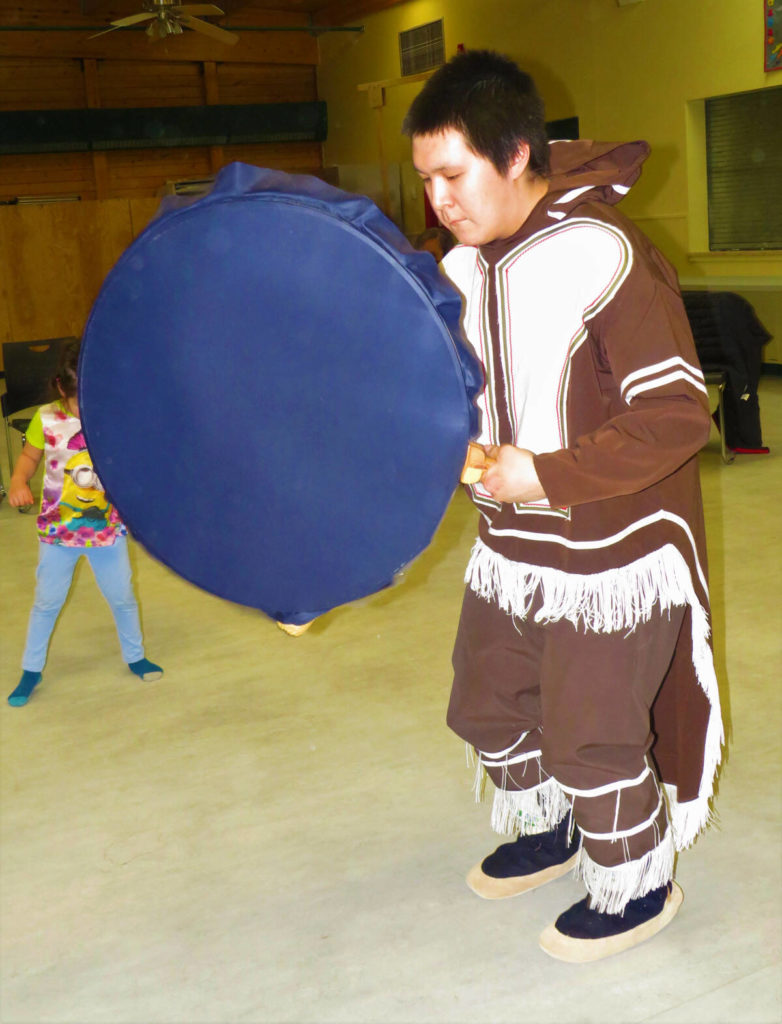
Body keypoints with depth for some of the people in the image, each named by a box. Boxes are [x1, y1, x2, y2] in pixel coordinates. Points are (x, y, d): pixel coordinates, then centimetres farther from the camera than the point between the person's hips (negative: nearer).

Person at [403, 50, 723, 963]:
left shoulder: (603, 257, -23)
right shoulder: (463, 270, 0)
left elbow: (677, 416, -24)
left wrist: (548, 476, -27)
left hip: (611, 560, -8)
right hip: (511, 553, 8)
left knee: (590, 741, 6)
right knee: (487, 708, 21)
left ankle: (637, 888, 34)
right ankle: (547, 834, 49)